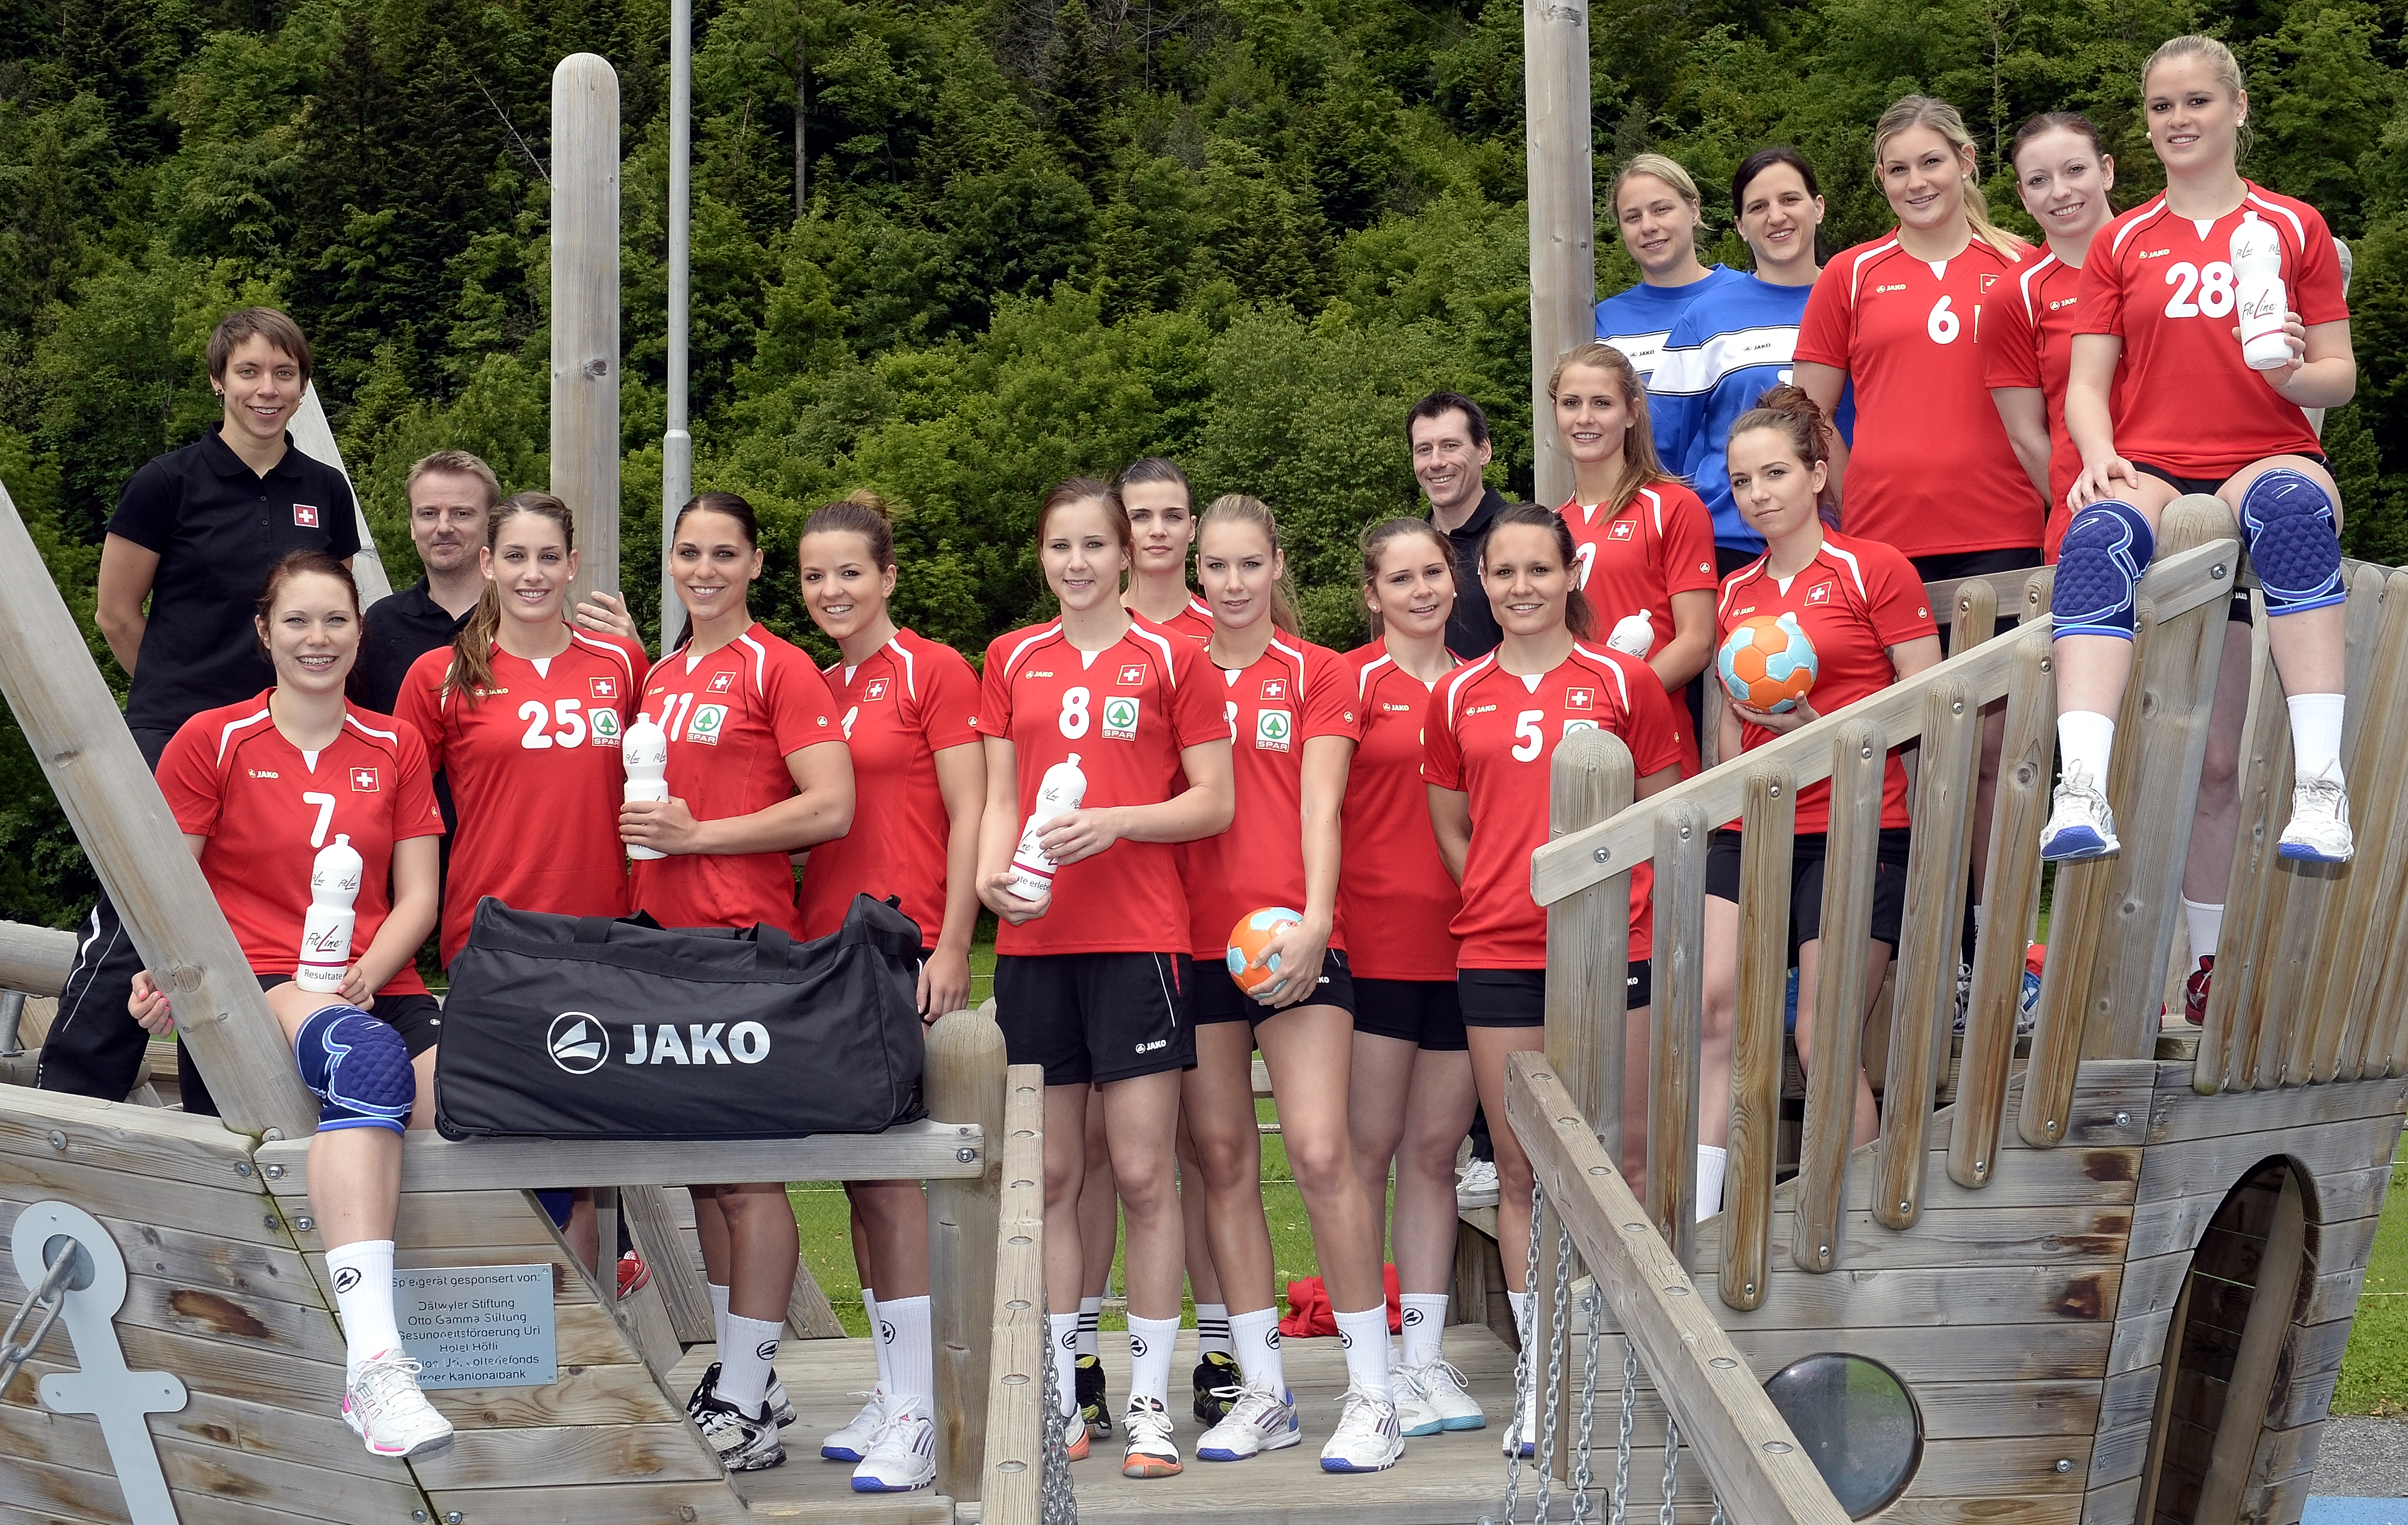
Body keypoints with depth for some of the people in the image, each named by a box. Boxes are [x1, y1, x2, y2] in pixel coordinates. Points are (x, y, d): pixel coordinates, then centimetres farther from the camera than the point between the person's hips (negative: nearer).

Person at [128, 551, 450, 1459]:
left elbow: (416, 897, 11)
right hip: (258, 983, -3)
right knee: (368, 1059, -40)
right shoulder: (211, 740, 9)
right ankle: (372, 1362, -52)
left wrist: (369, 970, -9)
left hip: (377, 985, 4)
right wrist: (164, 973, -16)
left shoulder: (396, 750, 17)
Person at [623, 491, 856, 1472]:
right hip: (666, 934, 8)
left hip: (746, 939, -7)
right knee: (702, 1168, 10)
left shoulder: (779, 668, -4)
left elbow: (830, 808, -14)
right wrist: (639, 834, 8)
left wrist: (697, 834, -14)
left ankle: (744, 1407, -3)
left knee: (746, 1169, -6)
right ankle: (742, 1376, 19)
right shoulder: (659, 679, 17)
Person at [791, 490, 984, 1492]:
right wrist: (797, 941, 10)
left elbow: (968, 816, -7)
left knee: (885, 1168, -10)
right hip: (824, 947, 7)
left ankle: (916, 1418, -6)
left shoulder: (932, 671, -2)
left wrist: (951, 946, -13)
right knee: (862, 1175, 9)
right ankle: (893, 1394, 16)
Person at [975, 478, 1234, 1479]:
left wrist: (1117, 821, -14)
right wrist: (991, 873, -7)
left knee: (1142, 1174, -4)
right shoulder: (1012, 661, 12)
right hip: (1034, 940, 3)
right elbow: (999, 796, 13)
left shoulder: (1169, 657, 3)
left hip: (1139, 938, -3)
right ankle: (1060, 1396, 14)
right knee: (1052, 1176, 6)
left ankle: (1149, 1402, 4)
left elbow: (1214, 803, 1)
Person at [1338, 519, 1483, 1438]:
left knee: (1435, 1152, 9)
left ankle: (1425, 1355, 15)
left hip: (1463, 944, 4)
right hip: (1374, 942, -4)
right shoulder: (1353, 680, -1)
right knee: (1369, 1150, 0)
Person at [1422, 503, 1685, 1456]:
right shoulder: (1459, 697, 10)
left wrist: (1613, 896, -2)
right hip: (1497, 955, 2)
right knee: (1520, 1172, 5)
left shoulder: (1621, 682, 3)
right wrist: (1500, 898, 4)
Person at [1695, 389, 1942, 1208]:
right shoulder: (1733, 595, 16)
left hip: (1857, 831, -5)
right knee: (1708, 1015, -10)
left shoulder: (1875, 568, -1)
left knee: (1824, 1043, -7)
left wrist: (1823, 727, -15)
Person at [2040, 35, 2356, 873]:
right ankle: (2082, 793, -51)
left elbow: (2340, 373, 9)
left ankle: (2321, 784, -45)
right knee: (2099, 537, -36)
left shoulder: (2295, 228, 13)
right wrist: (2099, 454, -13)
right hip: (2151, 468, 1)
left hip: (2267, 458, -1)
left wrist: (2296, 374, -16)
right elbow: (2087, 382, 10)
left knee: (2293, 507, -39)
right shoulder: (2122, 244, 17)